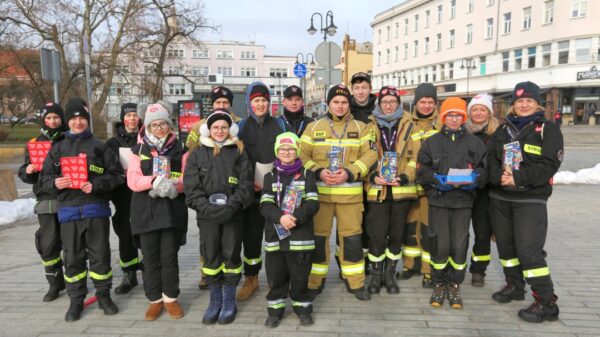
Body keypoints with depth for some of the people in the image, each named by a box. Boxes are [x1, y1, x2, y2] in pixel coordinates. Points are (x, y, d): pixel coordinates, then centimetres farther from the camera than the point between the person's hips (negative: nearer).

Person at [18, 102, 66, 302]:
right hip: (46, 203, 2)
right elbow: (24, 175, 11)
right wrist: (28, 171, -11)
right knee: (48, 245, 5)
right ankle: (55, 284, 19)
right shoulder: (35, 143, 10)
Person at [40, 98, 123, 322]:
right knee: (72, 257, 7)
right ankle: (76, 300, 21)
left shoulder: (99, 147, 4)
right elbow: (45, 179, 12)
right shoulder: (57, 149, 12)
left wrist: (96, 185, -15)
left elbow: (116, 175, 0)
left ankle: (103, 295, 21)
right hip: (69, 211, 2)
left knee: (100, 254, 5)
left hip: (96, 209, -2)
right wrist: (55, 183, -11)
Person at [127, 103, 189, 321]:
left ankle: (171, 298, 20)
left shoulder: (180, 149, 7)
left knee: (169, 256, 5)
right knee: (150, 257, 7)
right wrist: (154, 181, -23)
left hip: (172, 211, -1)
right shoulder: (139, 149, 8)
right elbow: (132, 179, -4)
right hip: (146, 212, 1)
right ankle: (155, 300, 21)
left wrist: (173, 187, -21)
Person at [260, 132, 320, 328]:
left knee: (300, 276, 7)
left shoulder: (307, 175, 3)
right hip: (275, 235, 2)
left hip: (300, 235, -1)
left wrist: (296, 217, -22)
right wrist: (280, 217, -21)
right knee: (275, 276, 10)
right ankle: (275, 309, 26)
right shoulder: (270, 176, 7)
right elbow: (265, 205, -3)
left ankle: (302, 307, 26)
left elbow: (312, 203, -7)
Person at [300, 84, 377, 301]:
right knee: (318, 236, 7)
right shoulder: (313, 127, 7)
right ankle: (314, 281, 22)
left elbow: (370, 154, -2)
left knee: (352, 237, 4)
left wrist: (349, 173, -15)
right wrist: (318, 172, -14)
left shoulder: (360, 127, 7)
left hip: (350, 192, 0)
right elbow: (303, 155, 2)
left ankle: (355, 282, 19)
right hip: (320, 191, 0)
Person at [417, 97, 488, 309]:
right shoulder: (431, 142, 7)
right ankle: (439, 285, 18)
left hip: (463, 201, 1)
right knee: (440, 245, -1)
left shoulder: (475, 143, 9)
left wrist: (473, 179, -14)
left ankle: (454, 286, 19)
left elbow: (484, 169, 7)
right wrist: (440, 180, -15)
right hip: (438, 199, -1)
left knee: (459, 245, 1)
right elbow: (422, 171, 2)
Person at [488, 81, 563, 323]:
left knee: (529, 250, -11)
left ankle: (546, 303, 0)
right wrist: (499, 176, -16)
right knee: (505, 245, 14)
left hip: (531, 199, -5)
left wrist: (518, 178, -21)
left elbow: (549, 164, -11)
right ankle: (514, 286, 32)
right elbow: (491, 159, 5)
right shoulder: (503, 130, 13)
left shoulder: (548, 130, -1)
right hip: (499, 198, 5)